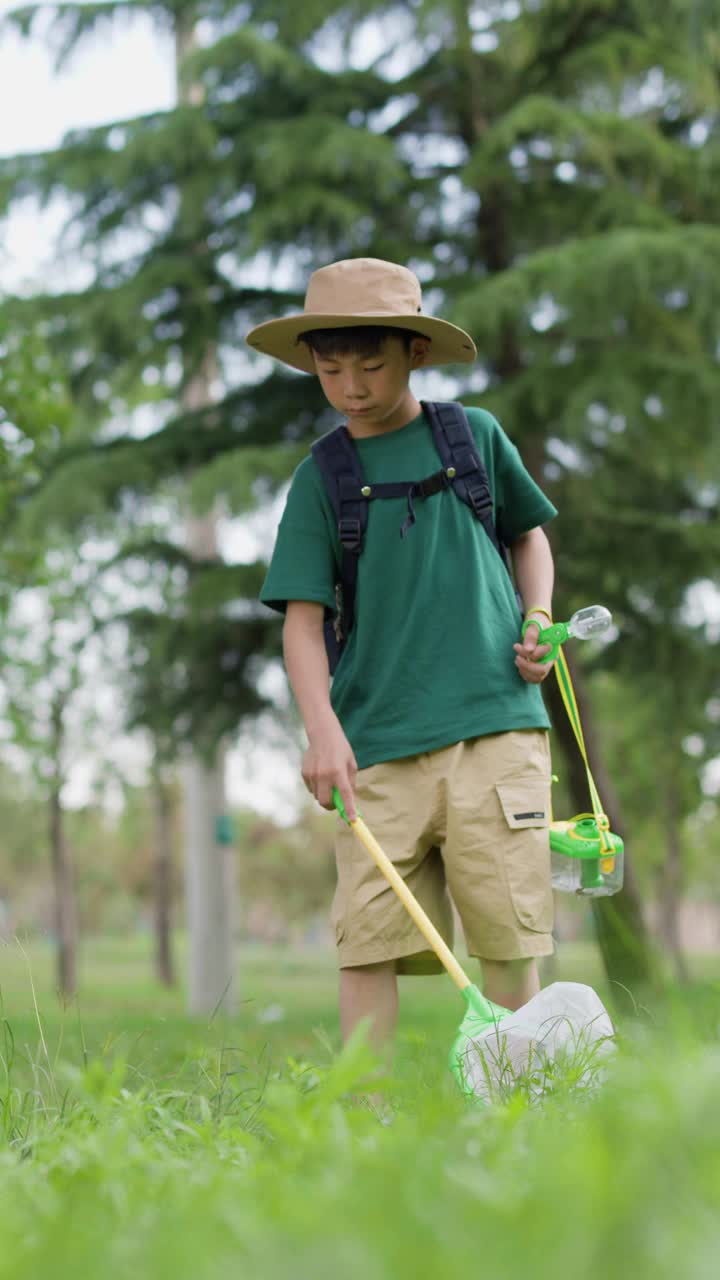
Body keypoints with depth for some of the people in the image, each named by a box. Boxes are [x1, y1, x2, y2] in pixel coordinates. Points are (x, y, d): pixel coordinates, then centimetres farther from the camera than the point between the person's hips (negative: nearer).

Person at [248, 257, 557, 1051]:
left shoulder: (475, 436, 9)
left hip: (492, 723, 0)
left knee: (507, 929, -2)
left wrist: (538, 619, 5)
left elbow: (528, 534, 25)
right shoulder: (321, 479, 6)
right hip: (378, 740, 0)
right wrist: (321, 728, -14)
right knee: (367, 938, -5)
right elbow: (303, 617, 1)